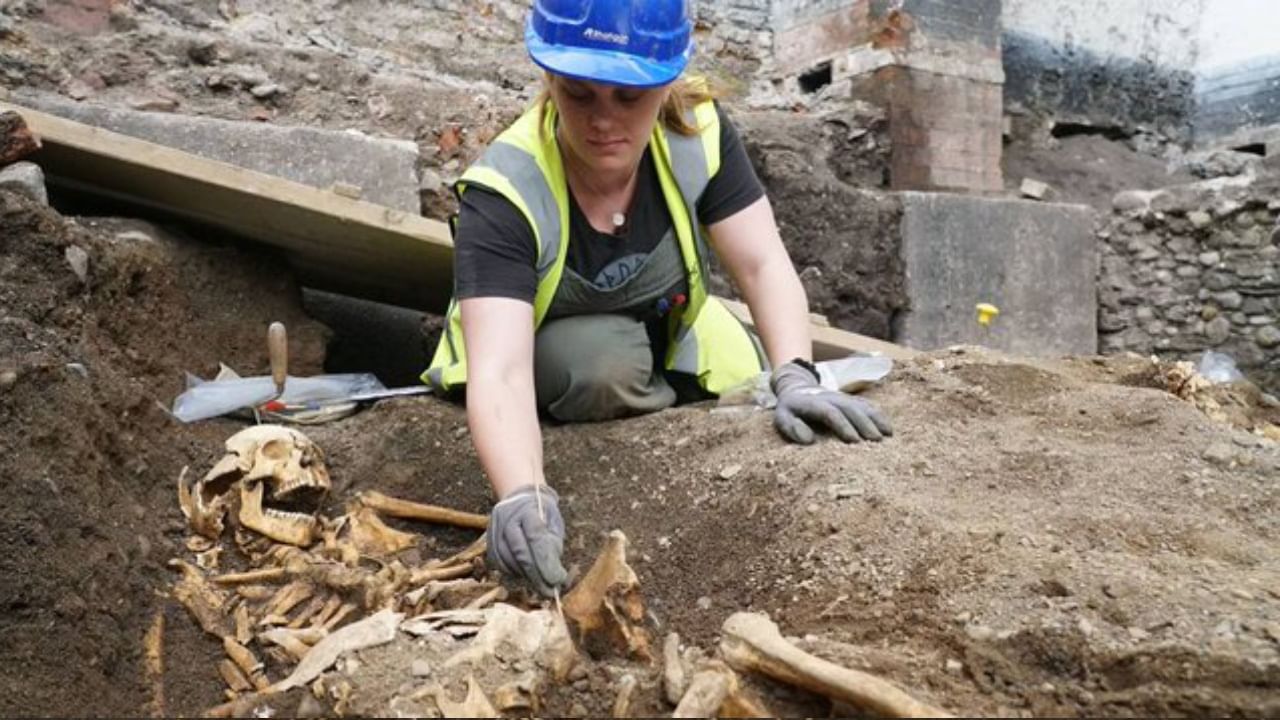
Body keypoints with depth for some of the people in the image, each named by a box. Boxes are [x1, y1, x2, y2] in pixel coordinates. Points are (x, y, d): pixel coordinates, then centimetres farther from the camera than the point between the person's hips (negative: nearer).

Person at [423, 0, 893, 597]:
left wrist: (794, 379, -42)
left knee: (753, 390, -14)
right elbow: (499, 370, -46)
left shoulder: (698, 133, -23)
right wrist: (523, 496, -64)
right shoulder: (503, 193, -35)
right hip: (542, 345, -4)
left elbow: (764, 266, -24)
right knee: (609, 362, -34)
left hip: (667, 333, 4)